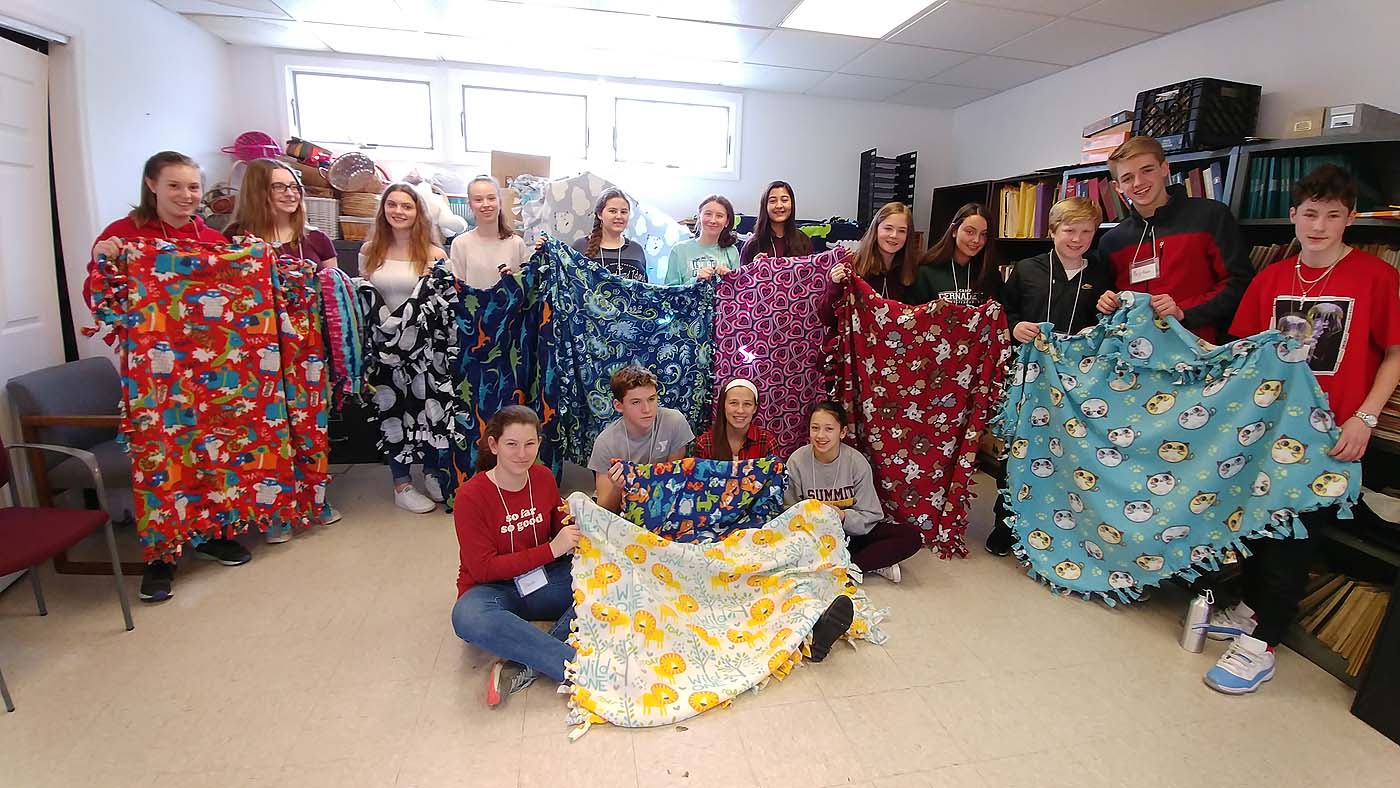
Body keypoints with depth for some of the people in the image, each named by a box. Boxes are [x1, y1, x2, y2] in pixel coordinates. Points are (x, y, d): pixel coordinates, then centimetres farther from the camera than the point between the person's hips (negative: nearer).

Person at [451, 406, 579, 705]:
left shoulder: (543, 477, -1)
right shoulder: (471, 495, -15)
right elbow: (483, 569, -16)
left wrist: (577, 529, -12)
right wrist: (551, 549, -23)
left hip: (545, 580, 4)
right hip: (493, 589, -4)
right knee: (468, 617, -39)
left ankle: (533, 661, -27)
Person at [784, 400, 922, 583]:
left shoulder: (857, 462, -12)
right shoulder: (796, 461, -12)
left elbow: (870, 516, -10)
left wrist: (843, 516, -29)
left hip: (851, 532, 0)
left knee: (911, 538, -18)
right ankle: (874, 563, -20)